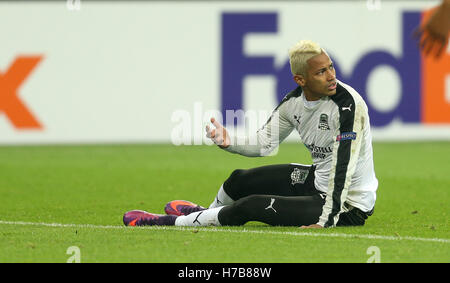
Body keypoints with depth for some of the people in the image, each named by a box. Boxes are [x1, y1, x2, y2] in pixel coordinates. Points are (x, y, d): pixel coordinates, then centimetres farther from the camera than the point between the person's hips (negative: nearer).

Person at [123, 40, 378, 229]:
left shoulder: (348, 104, -27)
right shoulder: (294, 101, -3)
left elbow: (343, 167, -30)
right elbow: (265, 143, 7)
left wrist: (326, 222, -32)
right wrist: (229, 142, -13)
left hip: (348, 206, -8)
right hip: (318, 181, 8)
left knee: (252, 205, -14)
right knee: (241, 180, 20)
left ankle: (169, 223, 4)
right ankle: (206, 212, 54)